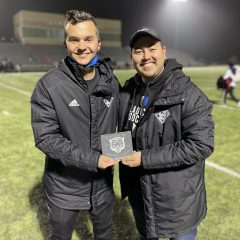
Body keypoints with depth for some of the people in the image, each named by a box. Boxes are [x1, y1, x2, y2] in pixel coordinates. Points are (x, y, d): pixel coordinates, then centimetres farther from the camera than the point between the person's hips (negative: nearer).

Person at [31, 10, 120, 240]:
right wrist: (91, 159, -26)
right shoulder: (49, 85, -17)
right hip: (64, 186, -3)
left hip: (102, 183, 3)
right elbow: (45, 137, -21)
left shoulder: (111, 82, -5)